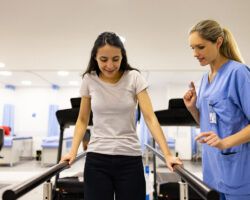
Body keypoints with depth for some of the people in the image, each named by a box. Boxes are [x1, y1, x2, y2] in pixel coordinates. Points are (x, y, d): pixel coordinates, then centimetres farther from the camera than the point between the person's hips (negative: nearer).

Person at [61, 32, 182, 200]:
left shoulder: (134, 78, -6)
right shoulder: (89, 80, -1)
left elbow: (150, 118, -10)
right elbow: (82, 120, 8)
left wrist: (167, 154, -18)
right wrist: (73, 151, -5)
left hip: (130, 158, -1)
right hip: (96, 158, 1)